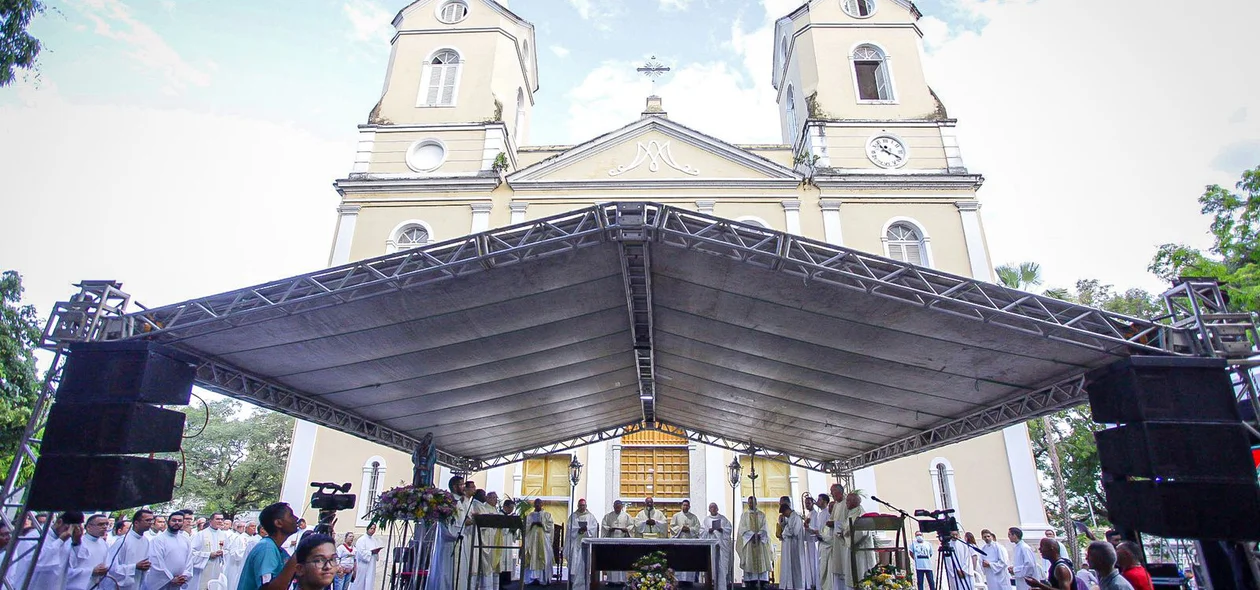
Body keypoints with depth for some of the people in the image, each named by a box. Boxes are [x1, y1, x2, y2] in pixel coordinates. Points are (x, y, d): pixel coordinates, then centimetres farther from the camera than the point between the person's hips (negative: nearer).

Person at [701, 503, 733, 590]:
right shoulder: (706, 519, 12)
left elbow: (729, 528, 6)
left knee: (722, 563, -6)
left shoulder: (723, 518, 13)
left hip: (722, 544, 0)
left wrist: (722, 529, -11)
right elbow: (702, 531, 6)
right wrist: (708, 530, -13)